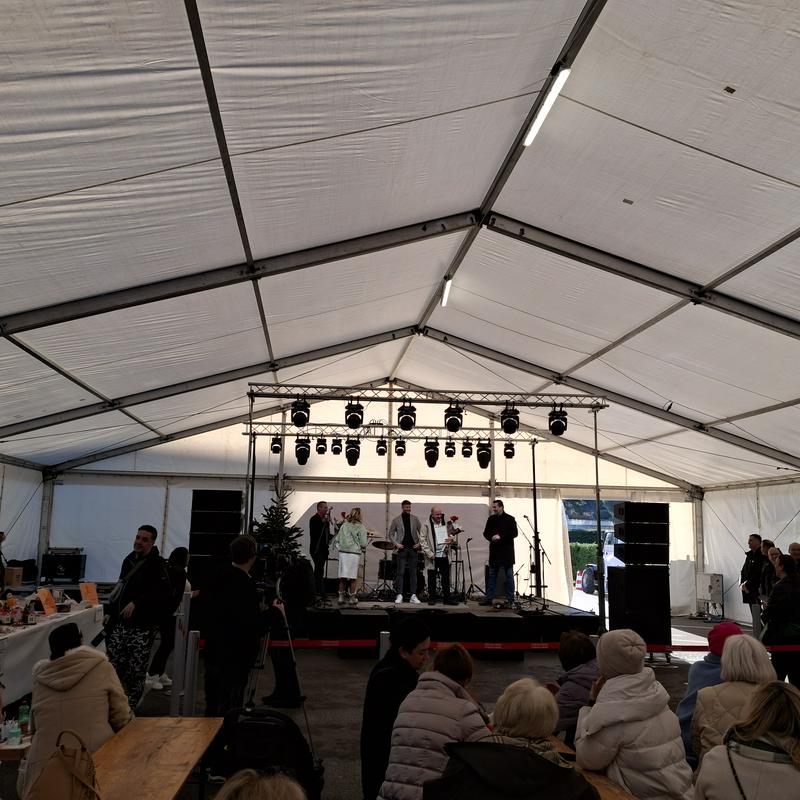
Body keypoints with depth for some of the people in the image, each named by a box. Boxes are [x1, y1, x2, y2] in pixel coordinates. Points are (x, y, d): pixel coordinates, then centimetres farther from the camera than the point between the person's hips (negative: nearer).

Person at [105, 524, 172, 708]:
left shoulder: (157, 564, -10)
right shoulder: (129, 560, 12)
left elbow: (164, 593, -22)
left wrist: (136, 603, -24)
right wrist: (111, 612, 20)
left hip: (143, 626, -6)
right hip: (121, 623, 7)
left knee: (136, 671, -2)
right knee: (113, 665, 7)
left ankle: (130, 707, 11)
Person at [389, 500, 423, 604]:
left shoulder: (415, 519, 9)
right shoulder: (396, 520, 4)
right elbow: (391, 534, 5)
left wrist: (419, 543, -4)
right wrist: (396, 544, -8)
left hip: (413, 548, 2)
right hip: (402, 548, -2)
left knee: (413, 572, 2)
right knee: (400, 572, -4)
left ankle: (413, 595, 5)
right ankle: (399, 595, -1)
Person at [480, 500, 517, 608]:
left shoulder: (510, 519, -3)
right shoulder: (491, 519, 10)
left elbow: (514, 533, -11)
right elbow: (486, 533, 12)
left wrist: (501, 536, -20)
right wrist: (491, 538, -10)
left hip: (506, 551, -4)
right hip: (494, 551, 4)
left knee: (509, 576, 0)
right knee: (492, 576, 7)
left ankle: (510, 600, 6)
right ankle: (489, 599, 12)